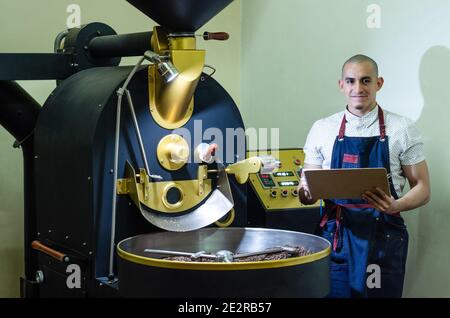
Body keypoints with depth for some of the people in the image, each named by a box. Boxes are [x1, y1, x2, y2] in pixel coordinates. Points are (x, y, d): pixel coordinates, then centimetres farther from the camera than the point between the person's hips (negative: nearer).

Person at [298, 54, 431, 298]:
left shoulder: (402, 129, 0)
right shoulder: (322, 129, 6)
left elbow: (422, 189, 2)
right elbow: (308, 193, 10)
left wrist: (395, 206, -19)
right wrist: (306, 192, -14)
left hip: (382, 236, -1)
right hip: (334, 234, 1)